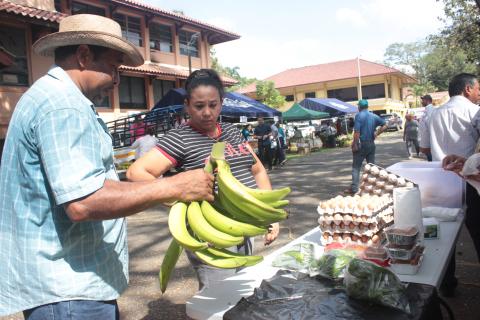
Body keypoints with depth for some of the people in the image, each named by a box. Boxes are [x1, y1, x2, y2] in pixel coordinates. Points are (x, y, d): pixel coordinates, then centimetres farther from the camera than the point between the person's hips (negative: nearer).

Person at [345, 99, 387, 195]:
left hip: (361, 144, -6)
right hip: (371, 144, 6)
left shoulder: (359, 115, -9)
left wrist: (355, 144, -13)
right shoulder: (374, 116, 9)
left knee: (356, 167, -2)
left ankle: (354, 188, -6)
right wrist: (376, 134, 9)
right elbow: (384, 125, 10)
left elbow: (357, 131, -16)